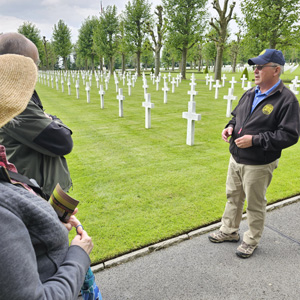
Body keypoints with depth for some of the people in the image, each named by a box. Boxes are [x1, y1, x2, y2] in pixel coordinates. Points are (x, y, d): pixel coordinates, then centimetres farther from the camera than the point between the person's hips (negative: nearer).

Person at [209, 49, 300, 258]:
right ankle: (230, 231, 41)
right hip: (236, 158, 7)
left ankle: (252, 241, 32)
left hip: (259, 165, -7)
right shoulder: (250, 94, 6)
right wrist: (231, 126, -3)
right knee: (233, 196, 20)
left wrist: (255, 140, -24)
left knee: (255, 204, 10)